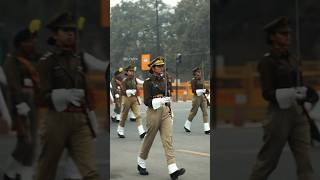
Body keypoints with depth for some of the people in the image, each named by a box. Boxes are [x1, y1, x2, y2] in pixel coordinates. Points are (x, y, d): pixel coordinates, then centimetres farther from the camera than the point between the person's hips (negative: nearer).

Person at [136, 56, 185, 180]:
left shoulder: (165, 81, 13)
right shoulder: (148, 82, -6)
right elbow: (146, 101, -12)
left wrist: (170, 114, 20)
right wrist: (160, 101, -24)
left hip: (165, 112, 5)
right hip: (153, 112, -5)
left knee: (168, 139, -7)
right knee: (149, 139, 8)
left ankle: (173, 170, -16)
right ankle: (141, 164, 31)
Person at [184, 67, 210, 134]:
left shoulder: (201, 80, 14)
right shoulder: (193, 80, -8)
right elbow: (193, 90, -15)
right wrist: (203, 91, -21)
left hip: (203, 97, 7)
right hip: (197, 97, -7)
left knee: (205, 112, -3)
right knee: (193, 112, 4)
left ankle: (207, 129, -8)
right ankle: (187, 126, 23)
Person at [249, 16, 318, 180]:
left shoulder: (292, 60, 14)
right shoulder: (266, 62, -8)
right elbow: (267, 93, -15)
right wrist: (292, 94, -29)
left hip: (298, 113, 6)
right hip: (279, 113, -6)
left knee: (305, 161, -3)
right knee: (268, 161, 5)